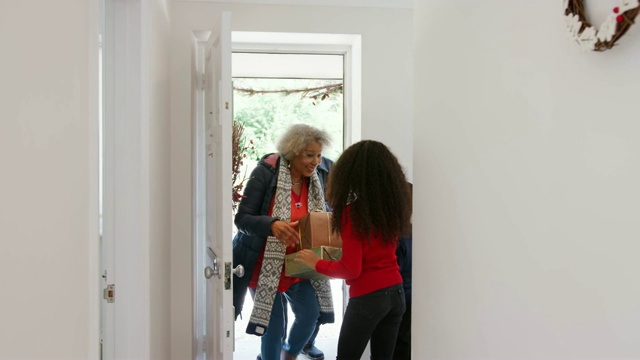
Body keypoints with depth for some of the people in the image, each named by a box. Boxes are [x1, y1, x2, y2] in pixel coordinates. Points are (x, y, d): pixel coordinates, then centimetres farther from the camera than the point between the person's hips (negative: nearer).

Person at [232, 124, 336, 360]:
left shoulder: (314, 181, 2)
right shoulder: (265, 172, -18)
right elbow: (241, 218, -19)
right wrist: (272, 225, -38)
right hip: (264, 264, -5)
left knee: (311, 313, -5)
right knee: (274, 326, -1)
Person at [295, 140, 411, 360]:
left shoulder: (354, 211, -15)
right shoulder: (393, 207, 3)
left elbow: (351, 269, -16)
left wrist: (316, 263, -2)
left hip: (368, 297, -6)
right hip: (396, 292, 6)